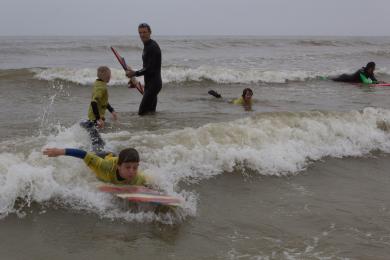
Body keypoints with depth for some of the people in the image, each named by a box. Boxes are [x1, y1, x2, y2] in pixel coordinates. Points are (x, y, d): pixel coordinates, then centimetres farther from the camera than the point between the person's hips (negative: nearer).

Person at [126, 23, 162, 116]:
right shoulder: (147, 46, 14)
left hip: (154, 83, -10)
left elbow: (150, 69, -23)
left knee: (142, 112, -10)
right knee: (150, 113, 14)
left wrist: (134, 73, -20)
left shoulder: (153, 47, -17)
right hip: (149, 83, 10)